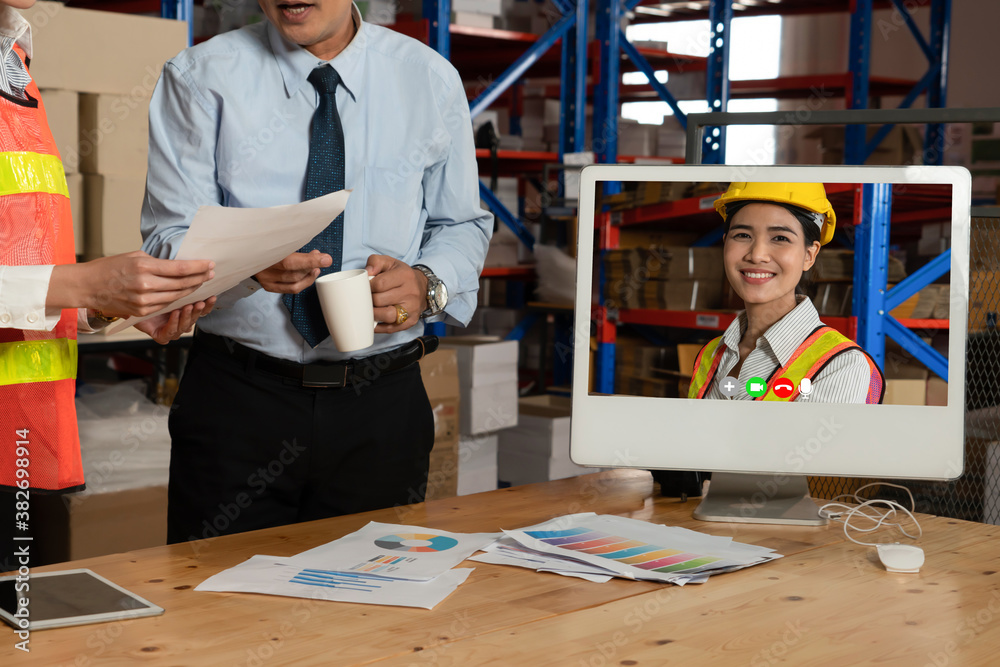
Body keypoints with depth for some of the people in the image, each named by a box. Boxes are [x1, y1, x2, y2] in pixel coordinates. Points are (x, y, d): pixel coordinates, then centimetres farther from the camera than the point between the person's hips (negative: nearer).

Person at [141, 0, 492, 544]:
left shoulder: (432, 81, 5)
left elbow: (462, 225, 11)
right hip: (236, 401, -1)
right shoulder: (200, 79, -2)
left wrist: (427, 284, -11)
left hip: (382, 406, 2)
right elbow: (168, 241, -7)